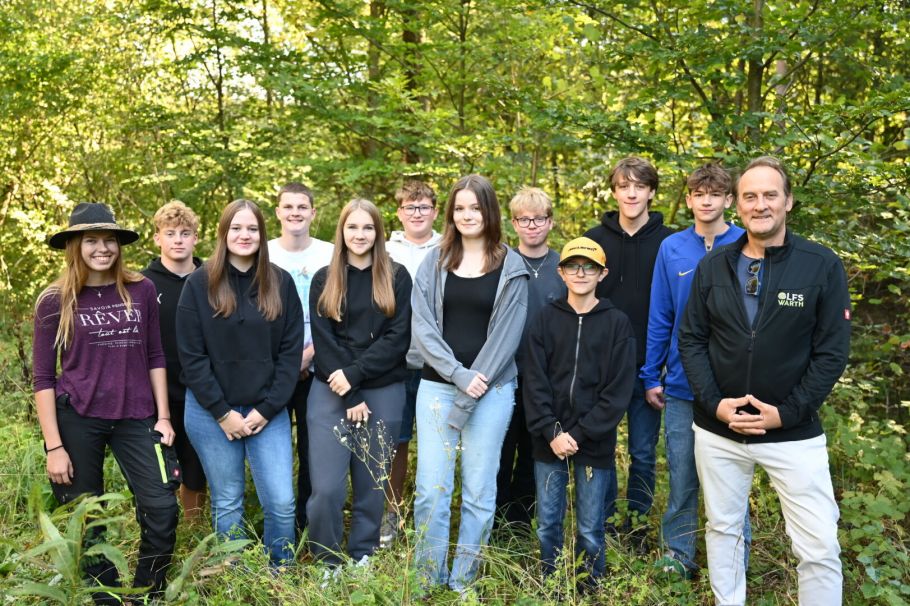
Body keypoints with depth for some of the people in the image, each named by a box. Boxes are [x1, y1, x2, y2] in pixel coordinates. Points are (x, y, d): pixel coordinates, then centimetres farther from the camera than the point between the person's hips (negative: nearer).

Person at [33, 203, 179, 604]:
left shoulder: (141, 291, 2)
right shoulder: (55, 301, -4)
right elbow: (43, 378, -3)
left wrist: (163, 416, 5)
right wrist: (54, 446, -7)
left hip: (135, 418, 2)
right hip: (77, 420, -1)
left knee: (161, 509, -2)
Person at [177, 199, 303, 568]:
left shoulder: (281, 283, 2)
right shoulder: (199, 284, -3)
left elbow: (291, 351, 1)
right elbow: (191, 356, -5)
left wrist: (266, 409, -6)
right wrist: (223, 413, -9)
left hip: (267, 411, 1)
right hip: (211, 412, -1)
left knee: (281, 502, -2)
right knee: (227, 504, 9)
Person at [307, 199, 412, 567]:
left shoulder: (397, 278, 5)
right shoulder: (324, 280, 7)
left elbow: (399, 338, -4)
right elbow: (323, 342, 0)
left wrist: (354, 374, -14)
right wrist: (350, 397, -9)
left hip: (383, 395, 0)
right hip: (330, 395, 0)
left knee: (371, 487, 7)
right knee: (326, 488, -7)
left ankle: (362, 561, 24)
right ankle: (327, 564, 12)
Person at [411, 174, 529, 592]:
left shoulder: (511, 267, 3)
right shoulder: (434, 263, 8)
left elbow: (507, 333, -3)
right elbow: (422, 326, -1)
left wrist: (476, 382, -11)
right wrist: (459, 375, -13)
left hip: (491, 390, -1)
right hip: (437, 386, 1)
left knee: (479, 493, 4)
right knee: (431, 490, 0)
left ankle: (463, 583, 18)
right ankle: (428, 581, 15)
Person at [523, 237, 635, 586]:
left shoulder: (617, 324, -1)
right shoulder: (545, 319, 4)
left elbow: (618, 391, -6)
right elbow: (534, 381, -1)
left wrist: (580, 434, -12)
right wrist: (551, 432, -12)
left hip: (595, 444, -2)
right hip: (548, 442, 2)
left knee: (590, 530, 7)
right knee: (547, 525, 11)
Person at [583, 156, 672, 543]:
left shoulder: (669, 243, 0)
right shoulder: (595, 239, 3)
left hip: (648, 367, 0)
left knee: (643, 453, 9)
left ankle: (637, 526, 25)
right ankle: (603, 527, 23)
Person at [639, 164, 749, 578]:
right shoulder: (672, 249, 1)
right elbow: (659, 318, 4)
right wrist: (650, 376, 2)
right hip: (681, 385, 2)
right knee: (682, 477, 12)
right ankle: (677, 554, 27)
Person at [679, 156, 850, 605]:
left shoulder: (823, 266, -6)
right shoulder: (713, 266, 2)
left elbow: (831, 353, -7)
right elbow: (691, 340, 2)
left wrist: (787, 413, -14)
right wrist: (714, 403, -10)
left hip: (794, 432, -2)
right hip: (717, 430, 3)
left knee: (819, 547, -1)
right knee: (723, 529, 17)